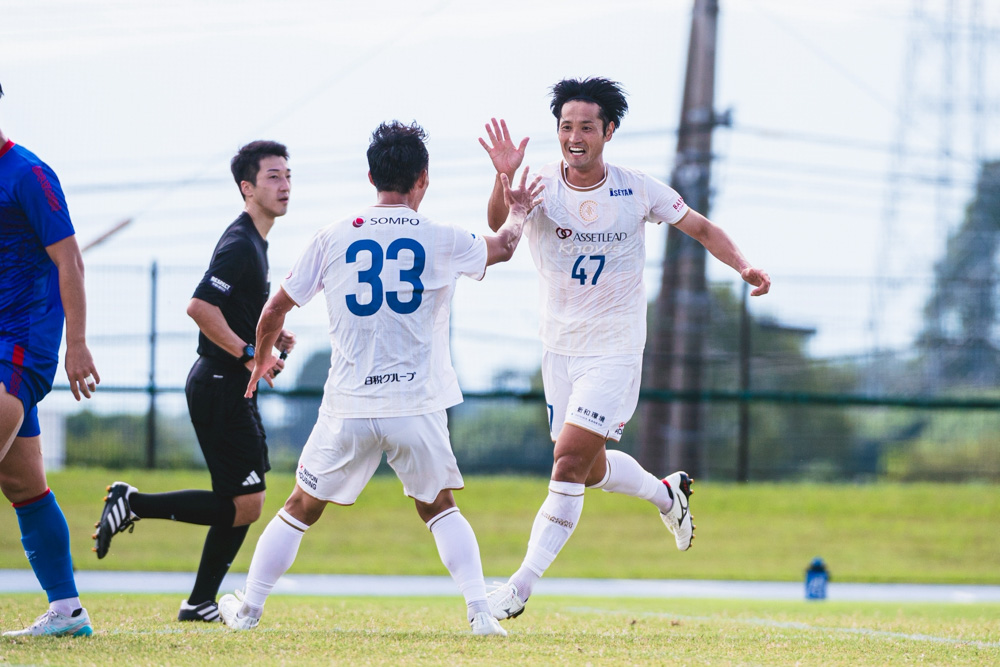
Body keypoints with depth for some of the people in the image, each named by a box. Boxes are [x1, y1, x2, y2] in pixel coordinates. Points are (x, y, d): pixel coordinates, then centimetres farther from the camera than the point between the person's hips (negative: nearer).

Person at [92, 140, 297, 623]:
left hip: (231, 388, 10)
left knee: (243, 504, 10)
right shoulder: (240, 244, -16)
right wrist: (249, 354, -22)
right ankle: (133, 504, -4)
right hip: (220, 386, -10)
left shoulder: (254, 242, 16)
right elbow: (199, 307, -26)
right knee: (243, 506, -12)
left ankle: (201, 603, 14)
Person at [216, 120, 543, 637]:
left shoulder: (333, 240, 0)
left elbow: (274, 312, 9)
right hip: (417, 408, 0)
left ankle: (247, 609, 20)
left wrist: (262, 358, 30)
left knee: (301, 509, 16)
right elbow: (502, 247, 20)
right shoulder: (441, 241, -2)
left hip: (349, 409, 0)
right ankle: (480, 612, 7)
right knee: (438, 507, 19)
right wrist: (517, 214, 43)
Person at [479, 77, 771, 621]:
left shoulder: (637, 190, -7)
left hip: (615, 347, -3)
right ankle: (668, 493, 43)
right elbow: (499, 221, -29)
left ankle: (523, 584, -10)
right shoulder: (541, 186, -9)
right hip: (560, 347, 3)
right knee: (589, 470, 13)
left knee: (570, 461, -14)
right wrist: (505, 178, -50)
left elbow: (699, 227, 6)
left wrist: (743, 266, -11)